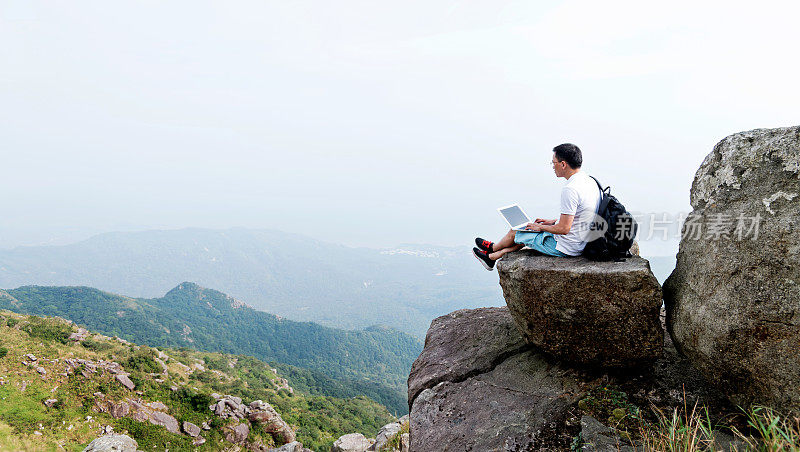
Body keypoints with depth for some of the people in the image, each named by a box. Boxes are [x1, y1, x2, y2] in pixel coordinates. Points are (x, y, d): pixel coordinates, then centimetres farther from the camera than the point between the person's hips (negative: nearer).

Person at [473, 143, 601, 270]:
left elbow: (564, 229, -28)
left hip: (565, 248, -9)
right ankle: (492, 257, 32)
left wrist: (540, 227, -12)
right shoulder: (589, 180, 3)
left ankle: (493, 247, 40)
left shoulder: (570, 190, -29)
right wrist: (553, 222, 13)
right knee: (531, 228, 23)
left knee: (514, 232, 9)